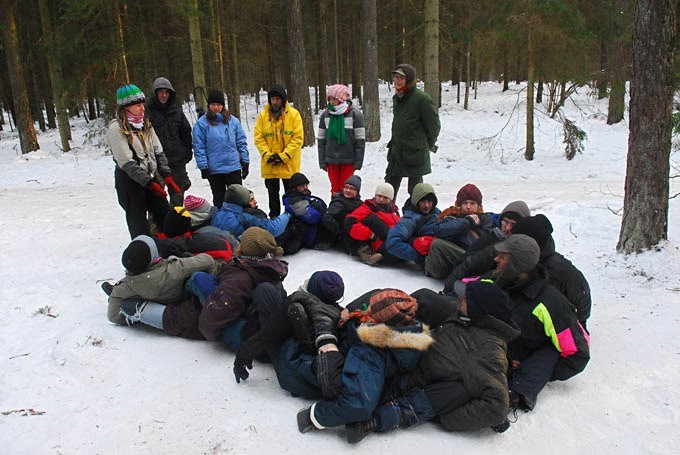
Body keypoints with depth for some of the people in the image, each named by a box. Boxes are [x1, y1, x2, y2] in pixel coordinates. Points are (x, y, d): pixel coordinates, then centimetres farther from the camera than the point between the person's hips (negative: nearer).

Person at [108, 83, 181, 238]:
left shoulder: (145, 124, 10)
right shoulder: (116, 129, -12)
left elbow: (158, 152, 6)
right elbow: (126, 162, -18)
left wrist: (167, 176, -6)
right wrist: (149, 183, -23)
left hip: (150, 177, 7)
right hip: (129, 181, -6)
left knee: (166, 219, 8)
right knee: (139, 226, 0)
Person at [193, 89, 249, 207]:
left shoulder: (233, 121, 4)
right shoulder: (202, 123, -2)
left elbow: (242, 142, 7)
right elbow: (199, 147, -3)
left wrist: (245, 162, 3)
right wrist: (203, 167, -9)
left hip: (234, 167, 2)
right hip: (214, 170, -1)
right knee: (219, 199, 11)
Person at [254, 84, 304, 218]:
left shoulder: (294, 114, -5)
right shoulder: (263, 115, 0)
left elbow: (298, 138, -9)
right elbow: (258, 138, -1)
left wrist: (284, 155, -15)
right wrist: (267, 154, -14)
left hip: (289, 163, -2)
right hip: (269, 164, 2)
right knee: (273, 193, 14)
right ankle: (274, 218, 27)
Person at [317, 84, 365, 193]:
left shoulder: (354, 114, -8)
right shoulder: (325, 115, 4)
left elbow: (360, 140, -7)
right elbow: (321, 140, 8)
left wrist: (358, 162, -9)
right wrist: (322, 161, 5)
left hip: (348, 160, -3)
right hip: (331, 160, 3)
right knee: (335, 188, 9)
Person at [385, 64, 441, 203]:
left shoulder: (422, 99, -15)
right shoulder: (397, 97, 9)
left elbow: (434, 125, -9)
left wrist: (427, 145, 3)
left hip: (415, 153, -7)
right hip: (396, 152, 7)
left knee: (415, 191, 4)